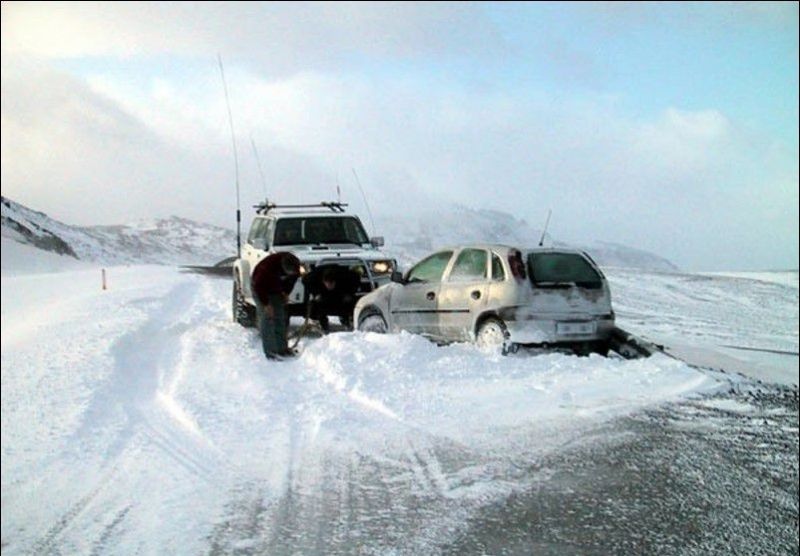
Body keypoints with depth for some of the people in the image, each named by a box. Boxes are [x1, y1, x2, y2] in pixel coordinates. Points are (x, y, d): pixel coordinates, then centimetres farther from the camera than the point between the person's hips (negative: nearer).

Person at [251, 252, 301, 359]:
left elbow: (293, 278, 2)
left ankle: (282, 348, 11)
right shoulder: (268, 266, -40)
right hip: (261, 289, -6)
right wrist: (266, 304, -25)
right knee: (266, 319, -13)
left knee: (281, 318, 3)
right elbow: (259, 286, -29)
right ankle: (270, 352, -12)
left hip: (277, 290, 6)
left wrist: (286, 293, -4)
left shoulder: (295, 266, -23)